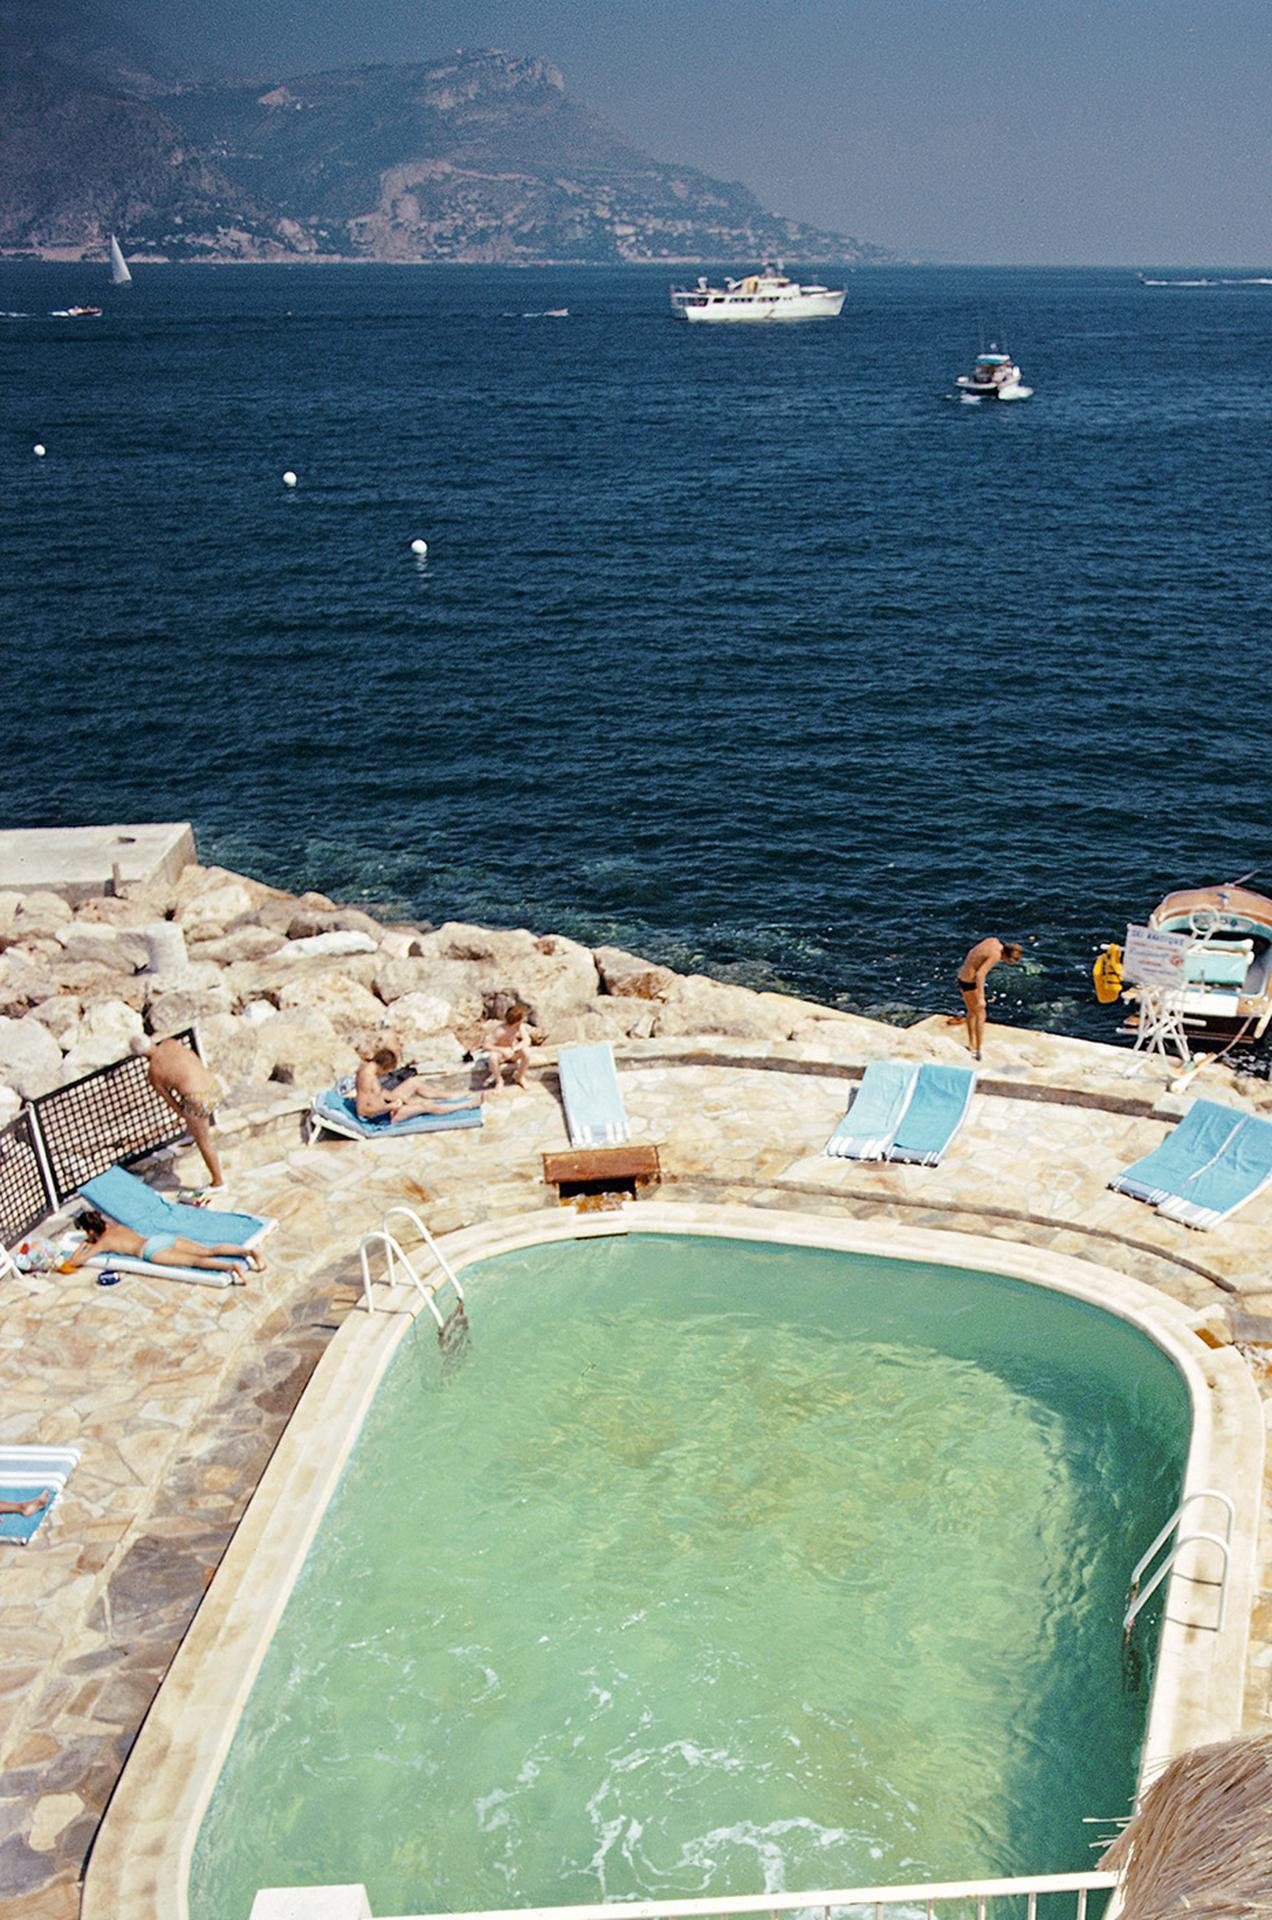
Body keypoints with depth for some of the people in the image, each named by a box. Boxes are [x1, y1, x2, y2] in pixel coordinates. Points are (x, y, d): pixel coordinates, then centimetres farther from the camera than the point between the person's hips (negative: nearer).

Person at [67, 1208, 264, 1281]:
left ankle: (232, 1266, -49)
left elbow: (74, 1262, 12)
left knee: (194, 1261, -26)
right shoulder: (116, 1227, 33)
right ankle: (248, 1251, -29)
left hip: (151, 1249, -6)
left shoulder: (101, 1242, 15)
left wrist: (82, 1246, 30)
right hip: (164, 1237, 6)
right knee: (209, 1251, -10)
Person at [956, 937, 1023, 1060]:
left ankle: (971, 1045, 37)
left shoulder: (993, 940, 3)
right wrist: (981, 998, -33)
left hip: (962, 978, 9)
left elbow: (971, 952, 16)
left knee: (971, 1012, 24)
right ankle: (978, 1052, 5)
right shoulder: (995, 955, -23)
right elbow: (980, 974, -31)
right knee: (980, 1016, 2)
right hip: (970, 984, -9)